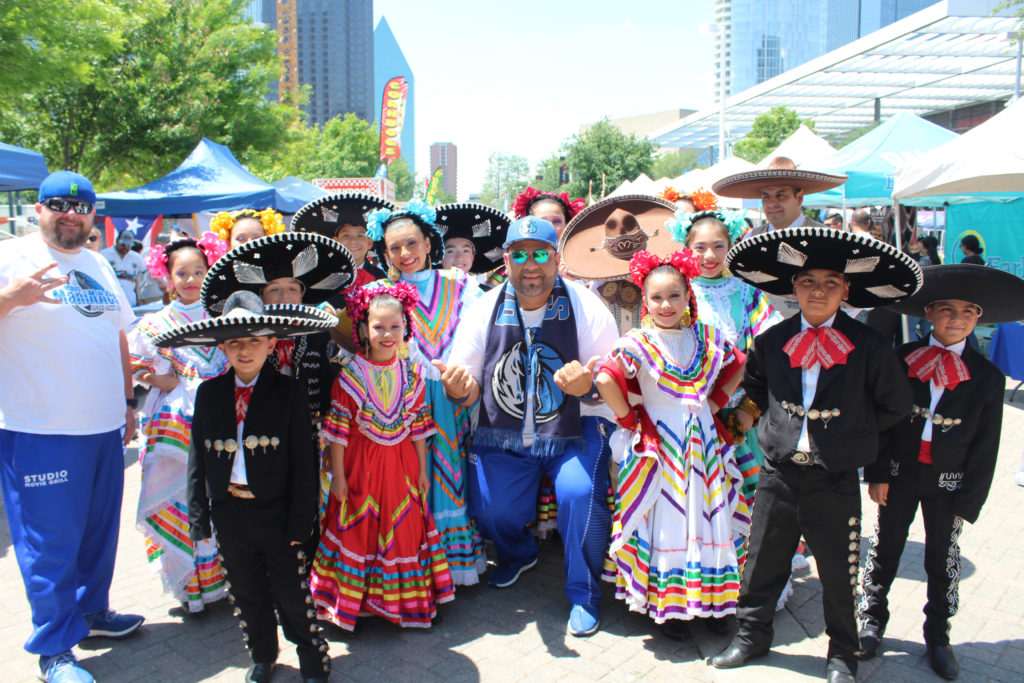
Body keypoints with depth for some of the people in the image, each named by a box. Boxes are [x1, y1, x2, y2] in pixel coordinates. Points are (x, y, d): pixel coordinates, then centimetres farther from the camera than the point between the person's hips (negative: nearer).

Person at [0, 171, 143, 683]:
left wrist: (127, 400, 21)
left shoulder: (98, 265, 15)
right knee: (50, 542, 3)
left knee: (100, 529, 17)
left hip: (104, 427, 7)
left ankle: (91, 610, 36)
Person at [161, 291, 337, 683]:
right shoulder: (209, 393, 0)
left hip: (277, 511, -3)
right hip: (229, 513, 4)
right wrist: (199, 517, 2)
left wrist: (301, 520, -11)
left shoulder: (287, 392, -10)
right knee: (246, 592, 19)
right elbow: (198, 459, 4)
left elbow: (303, 462, -9)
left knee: (292, 592, 7)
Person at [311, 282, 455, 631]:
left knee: (405, 528, 11)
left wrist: (422, 470, 6)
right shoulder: (350, 376, -11)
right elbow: (338, 430, -9)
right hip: (361, 467, -3)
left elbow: (418, 427, 4)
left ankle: (405, 602, 28)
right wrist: (338, 474, -8)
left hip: (402, 465, 3)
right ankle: (352, 604, 23)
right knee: (357, 531, 7)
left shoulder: (411, 375, -1)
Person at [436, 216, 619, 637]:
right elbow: (466, 390, -2)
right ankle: (518, 553, 28)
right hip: (504, 434, 3)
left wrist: (589, 387, -34)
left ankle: (583, 595, 2)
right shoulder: (484, 310, -4)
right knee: (488, 505, -12)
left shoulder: (585, 307, -10)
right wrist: (457, 391, -27)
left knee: (580, 494, -26)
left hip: (575, 432, -2)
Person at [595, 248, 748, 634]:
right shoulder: (638, 343, -8)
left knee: (708, 517, 8)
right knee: (665, 520, 3)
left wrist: (716, 400, 4)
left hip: (703, 439, 3)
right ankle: (665, 604, 15)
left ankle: (710, 599, 21)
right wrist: (628, 419, -9)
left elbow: (738, 367, 9)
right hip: (660, 443, -3)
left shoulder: (706, 338, 1)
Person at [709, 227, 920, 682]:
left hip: (835, 479, -2)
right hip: (779, 473, 2)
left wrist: (852, 432, 3)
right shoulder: (772, 341, 0)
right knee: (763, 560, 12)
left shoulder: (867, 346, -7)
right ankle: (752, 635, 33)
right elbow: (754, 387, 19)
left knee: (839, 572, 11)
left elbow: (896, 404, 4)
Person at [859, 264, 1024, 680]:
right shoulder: (902, 360, -6)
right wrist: (877, 472, -5)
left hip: (948, 484, 0)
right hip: (900, 474, 0)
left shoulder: (987, 377, -6)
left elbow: (985, 447, -3)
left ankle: (938, 635, 32)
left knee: (943, 559, 13)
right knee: (885, 548, 12)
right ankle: (873, 619, 32)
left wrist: (969, 500, -5)